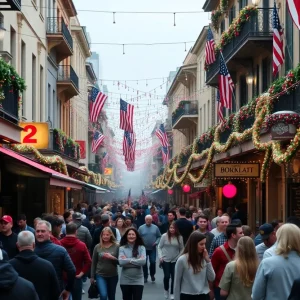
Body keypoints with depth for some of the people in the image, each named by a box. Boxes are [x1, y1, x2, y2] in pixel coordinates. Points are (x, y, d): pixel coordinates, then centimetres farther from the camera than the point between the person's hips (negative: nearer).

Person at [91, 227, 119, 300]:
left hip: (113, 276, 1)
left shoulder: (116, 246, -4)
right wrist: (92, 276, 6)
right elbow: (94, 263, 5)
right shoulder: (97, 247, -1)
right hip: (100, 275, -1)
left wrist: (112, 258, -21)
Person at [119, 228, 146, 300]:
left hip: (138, 281, -1)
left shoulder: (141, 248, -1)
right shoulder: (122, 248, -2)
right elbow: (121, 262, -17)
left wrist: (128, 260, -13)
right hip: (125, 281, 1)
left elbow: (143, 261, -16)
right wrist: (137, 260, -14)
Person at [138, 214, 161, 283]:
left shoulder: (155, 227, 2)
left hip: (153, 248, 0)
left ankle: (152, 275, 21)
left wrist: (156, 242, -11)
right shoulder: (141, 228, -1)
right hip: (144, 248, 0)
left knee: (153, 262, -1)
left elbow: (159, 236, 4)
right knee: (144, 263, 3)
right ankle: (145, 276, 15)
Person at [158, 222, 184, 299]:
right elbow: (159, 247, -1)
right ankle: (166, 290, 26)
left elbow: (182, 249, 5)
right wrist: (160, 257, -9)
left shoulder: (180, 237, -4)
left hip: (175, 260, 1)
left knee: (174, 277, 0)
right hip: (165, 260, -1)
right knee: (167, 276, -2)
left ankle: (172, 293, 14)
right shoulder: (164, 236, -8)